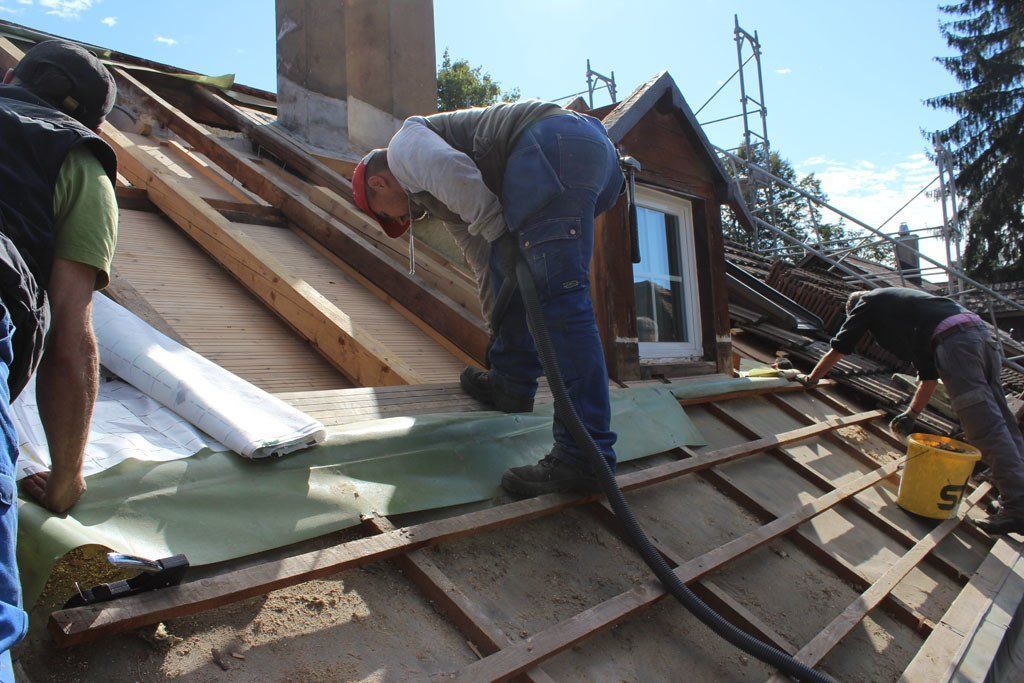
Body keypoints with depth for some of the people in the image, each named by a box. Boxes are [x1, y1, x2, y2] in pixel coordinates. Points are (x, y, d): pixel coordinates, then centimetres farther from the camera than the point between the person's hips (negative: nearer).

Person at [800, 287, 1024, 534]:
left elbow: (837, 349, 21)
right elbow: (929, 374, 35)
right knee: (1001, 423, 7)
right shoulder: (905, 304, 37)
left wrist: (811, 379, 35)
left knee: (986, 427, -12)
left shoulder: (867, 302, 18)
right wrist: (912, 414, 38)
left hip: (954, 340, -8)